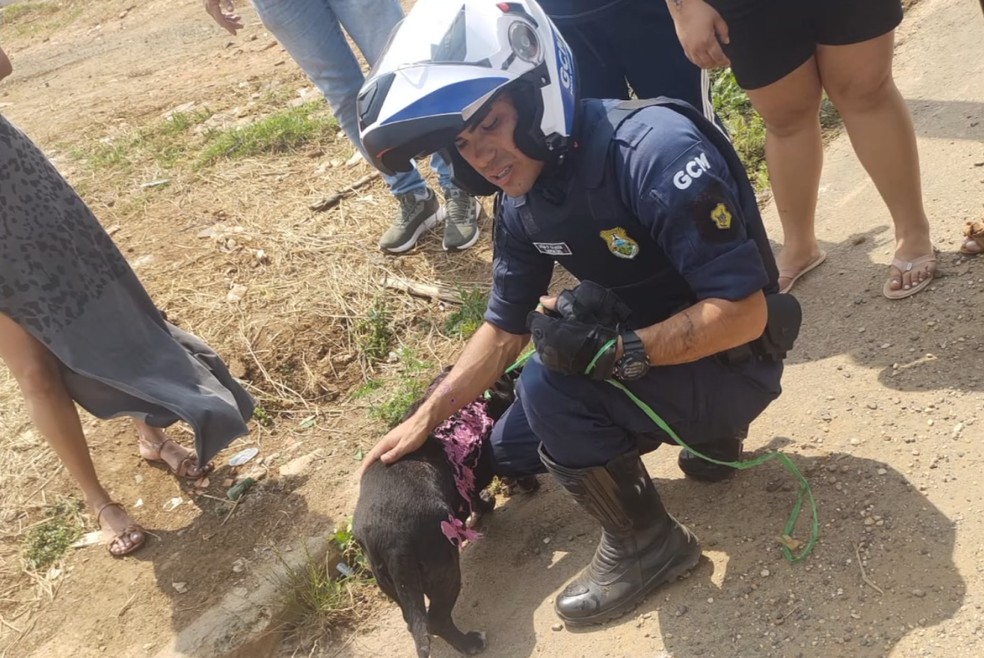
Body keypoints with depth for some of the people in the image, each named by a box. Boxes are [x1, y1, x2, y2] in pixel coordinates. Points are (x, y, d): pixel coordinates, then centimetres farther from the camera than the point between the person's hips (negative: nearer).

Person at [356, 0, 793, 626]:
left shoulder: (654, 150, -31)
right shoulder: (523, 201, -5)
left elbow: (744, 310, -29)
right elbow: (505, 328, 5)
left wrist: (618, 350, -36)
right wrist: (425, 420, 0)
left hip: (729, 364, -8)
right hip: (642, 352, 8)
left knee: (551, 382, -30)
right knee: (514, 452, 14)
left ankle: (645, 543, -7)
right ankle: (702, 434, 21)